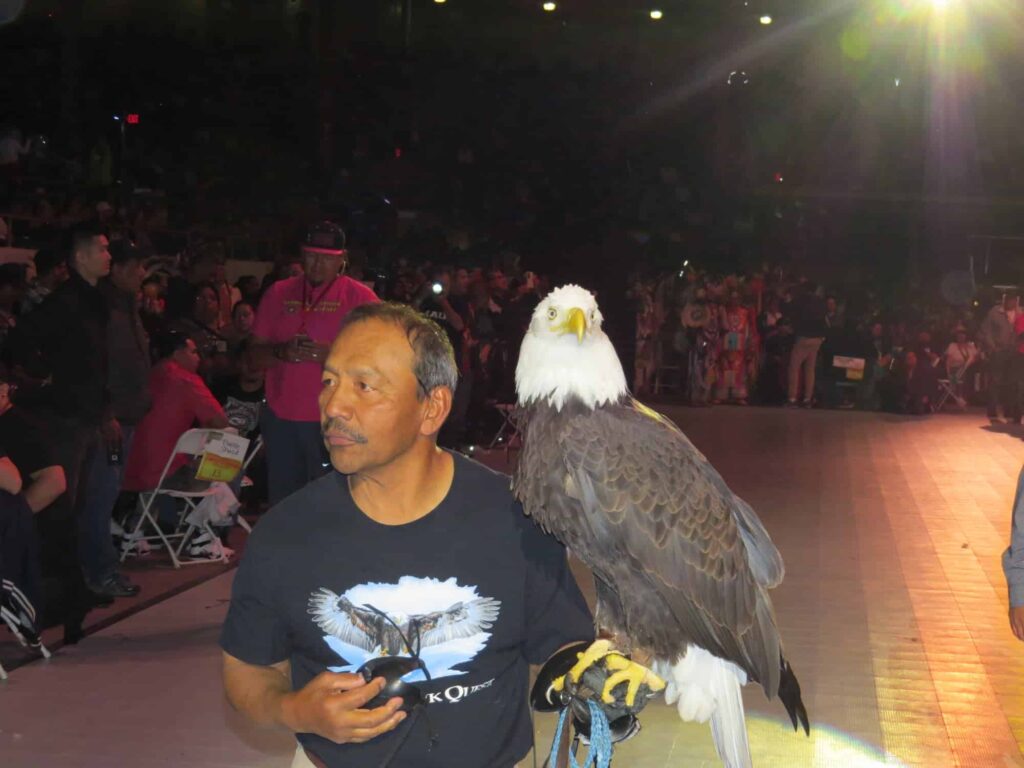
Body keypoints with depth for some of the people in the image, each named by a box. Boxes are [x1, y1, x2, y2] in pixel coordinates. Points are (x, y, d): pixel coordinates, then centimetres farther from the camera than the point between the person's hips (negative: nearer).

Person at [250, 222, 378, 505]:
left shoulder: (361, 297, 0)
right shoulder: (278, 293, 10)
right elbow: (257, 352, 11)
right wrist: (282, 352, -12)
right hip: (280, 417, 3)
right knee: (281, 500, 6)